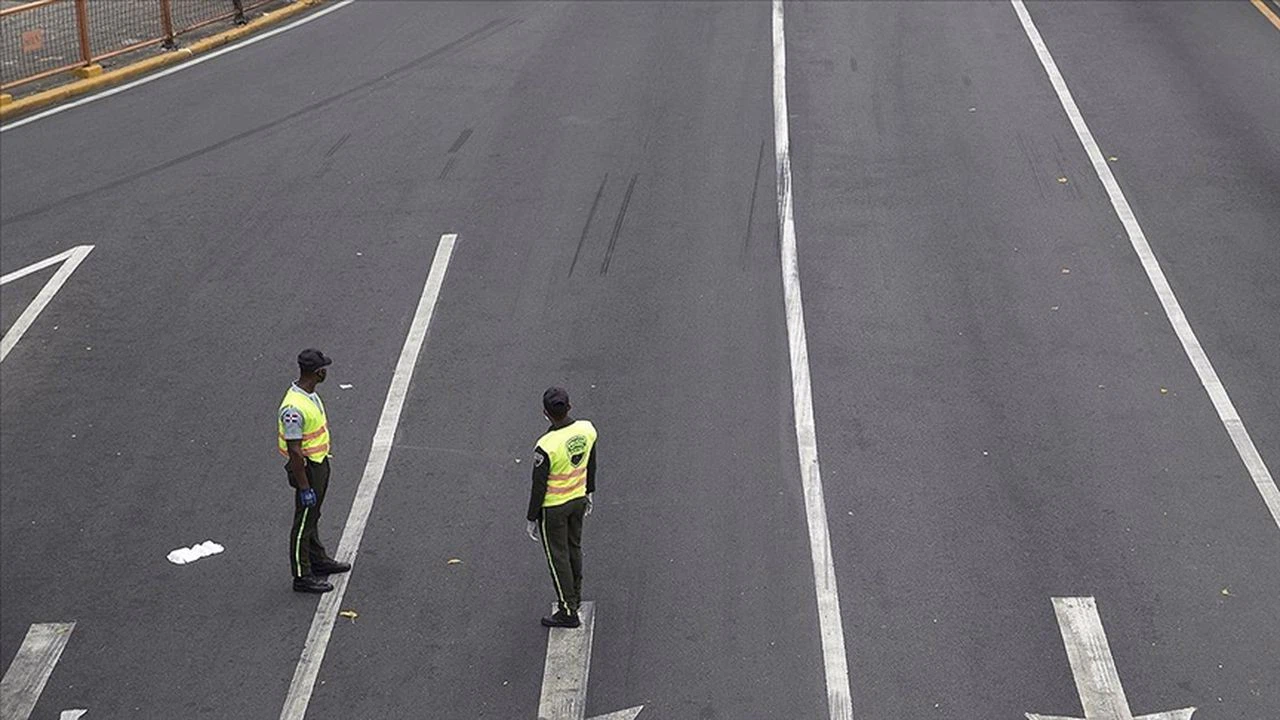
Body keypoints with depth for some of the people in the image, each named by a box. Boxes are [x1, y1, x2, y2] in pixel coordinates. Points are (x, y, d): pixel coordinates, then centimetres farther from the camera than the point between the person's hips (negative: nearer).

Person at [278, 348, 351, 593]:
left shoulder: (310, 394, 1)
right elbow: (294, 451, -27)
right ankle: (302, 577, 14)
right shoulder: (295, 408, -30)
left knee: (312, 517, 25)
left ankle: (318, 560, 41)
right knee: (304, 522, 3)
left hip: (319, 463, 10)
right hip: (307, 469, -10)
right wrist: (304, 488, -23)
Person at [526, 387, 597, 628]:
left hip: (553, 508, -6)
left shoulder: (546, 447, -30)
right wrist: (589, 492, 20)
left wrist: (531, 519, -7)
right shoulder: (587, 429, -13)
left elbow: (539, 487, -20)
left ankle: (568, 611, 18)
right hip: (578, 499, 6)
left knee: (558, 556, 9)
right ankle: (575, 596, 43)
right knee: (574, 548, 24)